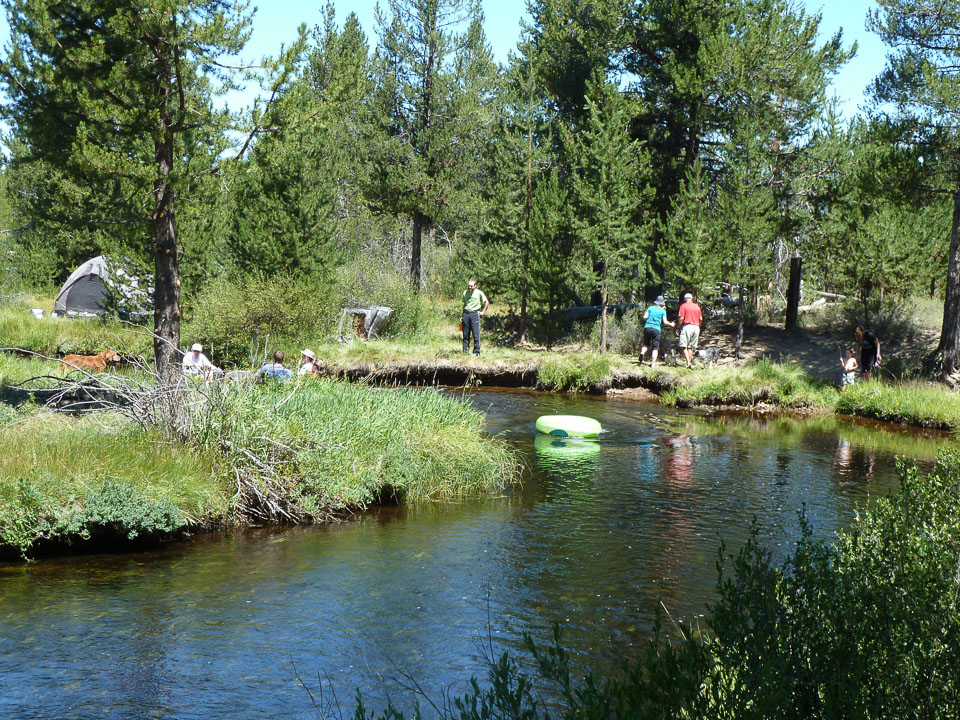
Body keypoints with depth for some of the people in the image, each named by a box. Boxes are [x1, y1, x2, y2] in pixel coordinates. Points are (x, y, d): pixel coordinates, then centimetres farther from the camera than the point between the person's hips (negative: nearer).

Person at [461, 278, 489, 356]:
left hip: (475, 314, -4)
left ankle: (476, 352, -1)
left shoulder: (479, 293, 0)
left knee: (476, 334, -5)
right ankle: (465, 351, 9)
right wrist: (462, 315, 15)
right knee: (465, 334, 4)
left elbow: (486, 302, 7)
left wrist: (482, 312, 1)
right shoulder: (465, 293, 12)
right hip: (466, 314, 4)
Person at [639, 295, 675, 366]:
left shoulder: (650, 308, 8)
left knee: (646, 344, 19)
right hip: (656, 329, -2)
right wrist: (671, 324, 18)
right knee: (655, 348, 3)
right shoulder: (663, 311, 3)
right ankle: (653, 363, -4)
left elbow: (645, 317, 1)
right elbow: (665, 322, -1)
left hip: (647, 328, 2)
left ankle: (642, 353, -11)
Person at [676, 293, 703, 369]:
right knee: (691, 347, 11)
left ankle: (688, 362, -17)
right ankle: (690, 363, 8)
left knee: (684, 346, -3)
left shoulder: (683, 306, -2)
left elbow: (681, 318, -10)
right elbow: (701, 319, 11)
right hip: (696, 327, 5)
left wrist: (678, 328, -2)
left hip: (687, 326, -5)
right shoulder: (697, 307, 12)